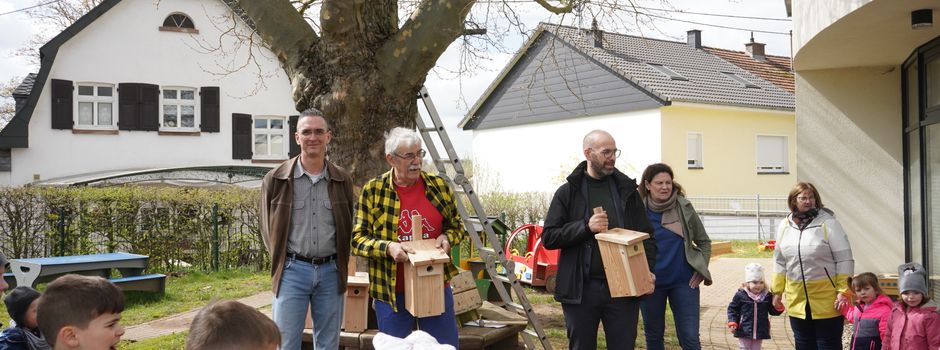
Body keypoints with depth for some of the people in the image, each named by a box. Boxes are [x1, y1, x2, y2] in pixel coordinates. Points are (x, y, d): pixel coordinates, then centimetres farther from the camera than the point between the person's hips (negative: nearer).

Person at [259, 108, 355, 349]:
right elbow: (268, 229, 7)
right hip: (292, 270, -2)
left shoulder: (342, 180, 5)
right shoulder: (276, 179, -1)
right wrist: (283, 261, 4)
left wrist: (341, 264, 8)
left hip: (331, 271, 2)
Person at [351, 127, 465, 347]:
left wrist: (447, 237, -10)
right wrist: (388, 247, -21)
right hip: (392, 292, -2)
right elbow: (358, 240, -3)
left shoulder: (439, 186, 2)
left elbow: (457, 226, 13)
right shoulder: (373, 191, -4)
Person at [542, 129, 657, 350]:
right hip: (580, 289, -1)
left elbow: (646, 234, 11)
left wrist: (648, 270, -4)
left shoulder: (626, 189, 8)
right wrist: (585, 227, -16)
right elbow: (548, 237, -2)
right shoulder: (568, 192, 2)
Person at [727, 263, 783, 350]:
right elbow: (732, 309, -3)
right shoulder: (740, 295, -10)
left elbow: (774, 311, 7)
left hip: (760, 332, 3)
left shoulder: (767, 296, -2)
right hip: (744, 331, -3)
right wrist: (732, 323, -14)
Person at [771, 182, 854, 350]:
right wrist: (777, 291, 12)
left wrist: (843, 292, -13)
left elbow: (844, 259, -9)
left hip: (826, 300, -5)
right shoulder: (784, 226, 6)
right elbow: (780, 262, 15)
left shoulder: (828, 223, -9)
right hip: (797, 299, 5)